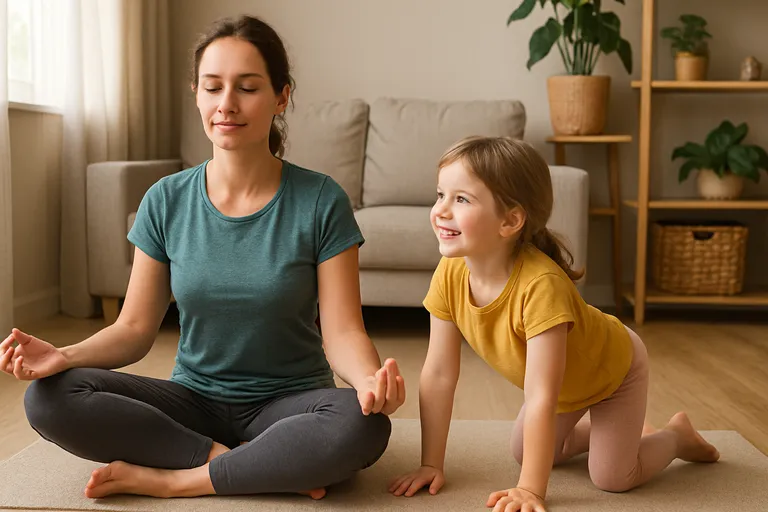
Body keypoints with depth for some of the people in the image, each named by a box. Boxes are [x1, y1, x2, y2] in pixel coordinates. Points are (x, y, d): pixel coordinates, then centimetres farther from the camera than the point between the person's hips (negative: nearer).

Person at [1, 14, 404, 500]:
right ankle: (262, 468, -18)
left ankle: (169, 479, -18)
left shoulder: (321, 201, -8)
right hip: (195, 398, 3)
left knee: (362, 424, -36)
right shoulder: (166, 201, 0)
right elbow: (135, 328, 1)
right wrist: (65, 356, -19)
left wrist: (371, 380, -34)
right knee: (49, 397, -21)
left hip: (289, 401, -2)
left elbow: (342, 333, -11)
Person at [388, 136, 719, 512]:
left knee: (611, 477, -9)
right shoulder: (450, 274, -26)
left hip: (612, 365, -6)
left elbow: (541, 398, -42)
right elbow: (438, 374, -20)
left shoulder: (541, 284, -45)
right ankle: (604, 429, 36)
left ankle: (676, 435, 21)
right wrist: (431, 465, -19)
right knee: (524, 453, 13)